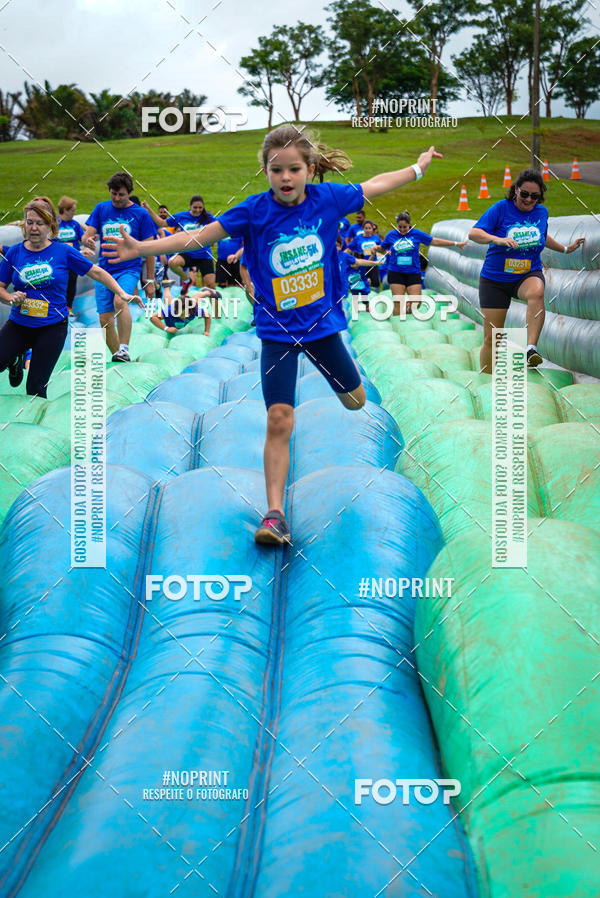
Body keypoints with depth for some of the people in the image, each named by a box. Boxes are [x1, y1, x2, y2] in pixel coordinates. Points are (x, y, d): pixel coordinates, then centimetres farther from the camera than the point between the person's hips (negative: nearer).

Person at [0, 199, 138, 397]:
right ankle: (16, 359, 16)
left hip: (52, 327, -2)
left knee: (35, 389, -7)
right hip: (18, 325, 2)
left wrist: (121, 294, -4)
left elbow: (96, 272, 3)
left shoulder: (63, 251, -3)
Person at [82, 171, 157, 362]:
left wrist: (149, 280, 2)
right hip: (104, 270, 4)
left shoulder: (140, 214, 1)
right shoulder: (101, 209, 9)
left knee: (119, 300, -32)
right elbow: (87, 235, 5)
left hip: (129, 269, -4)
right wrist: (88, 240, -22)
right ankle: (117, 358, 15)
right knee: (105, 320, 1)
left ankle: (124, 349, -30)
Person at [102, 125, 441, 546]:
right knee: (279, 420, -14)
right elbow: (198, 236, -16)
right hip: (278, 332, -3)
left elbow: (375, 185, 8)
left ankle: (340, 375, 59)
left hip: (322, 321, 3)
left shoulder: (327, 199, -9)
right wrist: (143, 248, -24)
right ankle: (275, 514, -9)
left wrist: (419, 166, 20)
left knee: (355, 399, 21)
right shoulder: (254, 211, -15)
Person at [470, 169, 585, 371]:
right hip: (495, 279, -2)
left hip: (529, 275, 2)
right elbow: (473, 233, -18)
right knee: (491, 337, -2)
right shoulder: (501, 208, -9)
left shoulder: (542, 212, 4)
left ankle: (531, 349, -41)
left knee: (536, 293, -37)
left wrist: (565, 249, 30)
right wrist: (498, 239, -33)